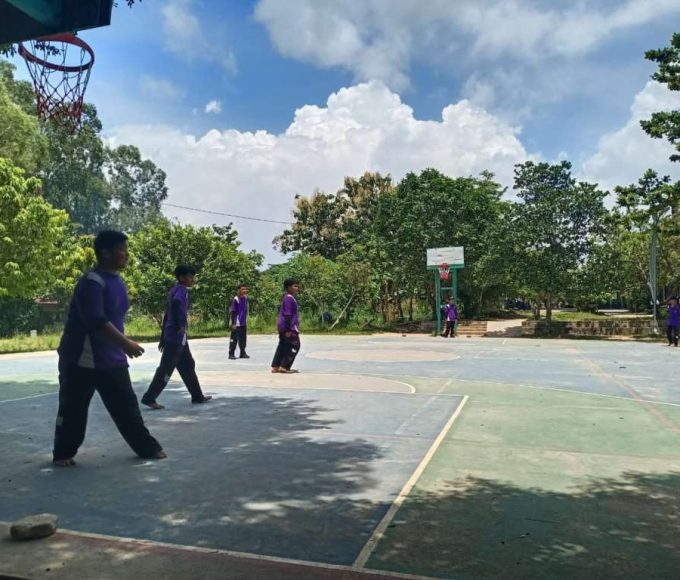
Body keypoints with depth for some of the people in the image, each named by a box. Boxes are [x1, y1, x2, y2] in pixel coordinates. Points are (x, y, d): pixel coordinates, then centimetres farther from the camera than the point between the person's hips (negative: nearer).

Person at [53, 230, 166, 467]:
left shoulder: (118, 281, 8)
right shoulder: (92, 282, -20)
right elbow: (96, 322, -29)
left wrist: (123, 346, 20)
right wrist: (125, 343, -30)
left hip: (112, 358, 8)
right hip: (81, 360, -8)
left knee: (126, 405, 10)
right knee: (73, 410, 7)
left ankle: (147, 447, 17)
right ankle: (63, 454, 25)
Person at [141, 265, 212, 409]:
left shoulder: (175, 290, 18)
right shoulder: (181, 289, -10)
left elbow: (167, 315, 19)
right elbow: (176, 304, -33)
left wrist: (163, 338, 21)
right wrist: (181, 326, -25)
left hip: (174, 337, 10)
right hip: (177, 337, -10)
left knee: (188, 365, 14)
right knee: (166, 369, -4)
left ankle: (197, 396, 21)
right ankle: (149, 397, 1)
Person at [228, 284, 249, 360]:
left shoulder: (245, 298, 6)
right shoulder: (236, 299, -16)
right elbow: (233, 312, -15)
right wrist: (233, 323, -16)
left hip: (244, 323, 7)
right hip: (237, 324, -7)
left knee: (243, 339, 13)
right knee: (234, 339, -2)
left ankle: (242, 353, 23)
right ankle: (231, 354, 4)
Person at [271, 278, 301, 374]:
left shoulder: (288, 298, 16)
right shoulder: (289, 299, -16)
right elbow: (287, 315, -20)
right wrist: (288, 329, -21)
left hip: (282, 326, 10)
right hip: (288, 326, -10)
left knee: (283, 346, 13)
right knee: (295, 345, -3)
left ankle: (275, 367, 15)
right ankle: (284, 366, -1)